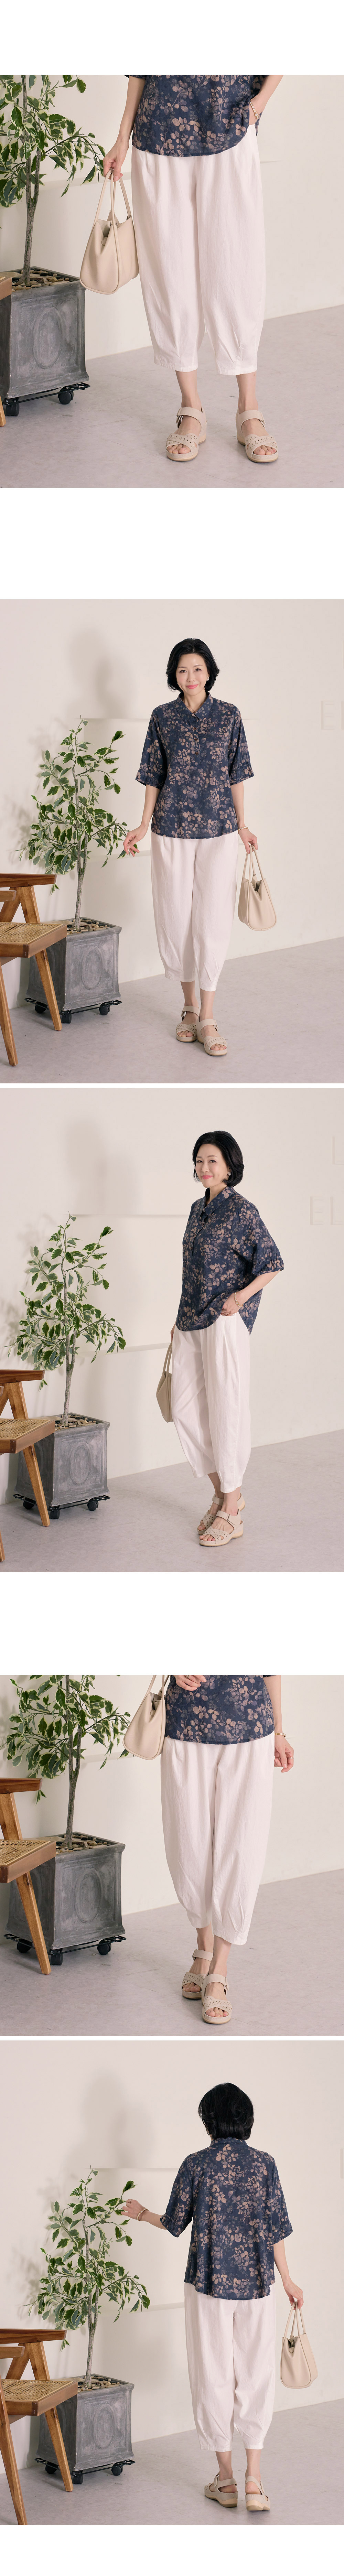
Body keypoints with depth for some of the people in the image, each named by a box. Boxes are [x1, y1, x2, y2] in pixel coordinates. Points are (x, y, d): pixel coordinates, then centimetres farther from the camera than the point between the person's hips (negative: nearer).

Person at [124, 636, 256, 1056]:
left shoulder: (228, 716, 3)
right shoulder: (163, 718, 4)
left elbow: (236, 774, 7)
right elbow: (154, 777, 8)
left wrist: (242, 825, 7)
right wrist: (144, 825, 2)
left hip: (219, 831, -1)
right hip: (172, 830, 1)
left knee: (212, 918, -5)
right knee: (176, 918, 3)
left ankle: (207, 1017, -3)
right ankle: (190, 1006, 18)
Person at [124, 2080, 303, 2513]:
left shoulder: (196, 2164, -5)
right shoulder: (264, 2164, -1)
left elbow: (175, 2223, 3)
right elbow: (276, 2228, 0)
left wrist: (142, 2214, 23)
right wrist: (288, 2281, 11)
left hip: (209, 2282, -1)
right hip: (256, 2282, 1)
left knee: (214, 2376, 8)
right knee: (256, 2376, 5)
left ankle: (226, 2479, 13)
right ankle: (254, 2481, -1)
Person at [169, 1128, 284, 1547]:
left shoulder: (241, 1210, -8)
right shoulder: (198, 1209, 14)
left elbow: (272, 1263, -7)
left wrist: (241, 1296, -20)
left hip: (225, 1323, -8)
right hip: (192, 1324, 8)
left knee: (226, 1410, -4)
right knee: (185, 1409, 6)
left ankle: (231, 1512, 2)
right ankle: (223, 1492, 20)